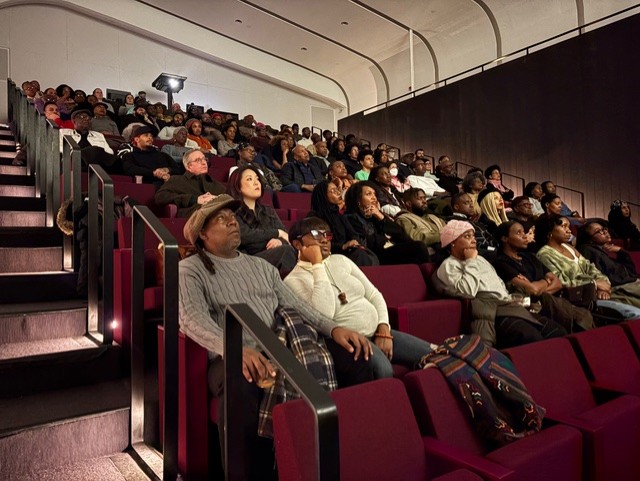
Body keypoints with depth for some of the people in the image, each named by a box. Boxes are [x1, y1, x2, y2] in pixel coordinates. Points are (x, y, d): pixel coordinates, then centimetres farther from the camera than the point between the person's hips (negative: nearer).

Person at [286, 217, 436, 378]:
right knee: (382, 370, -34)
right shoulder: (294, 279, -6)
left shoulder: (341, 260, 12)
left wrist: (384, 329, -4)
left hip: (376, 332, 6)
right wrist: (317, 265, -18)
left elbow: (374, 295, 12)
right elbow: (323, 315, -23)